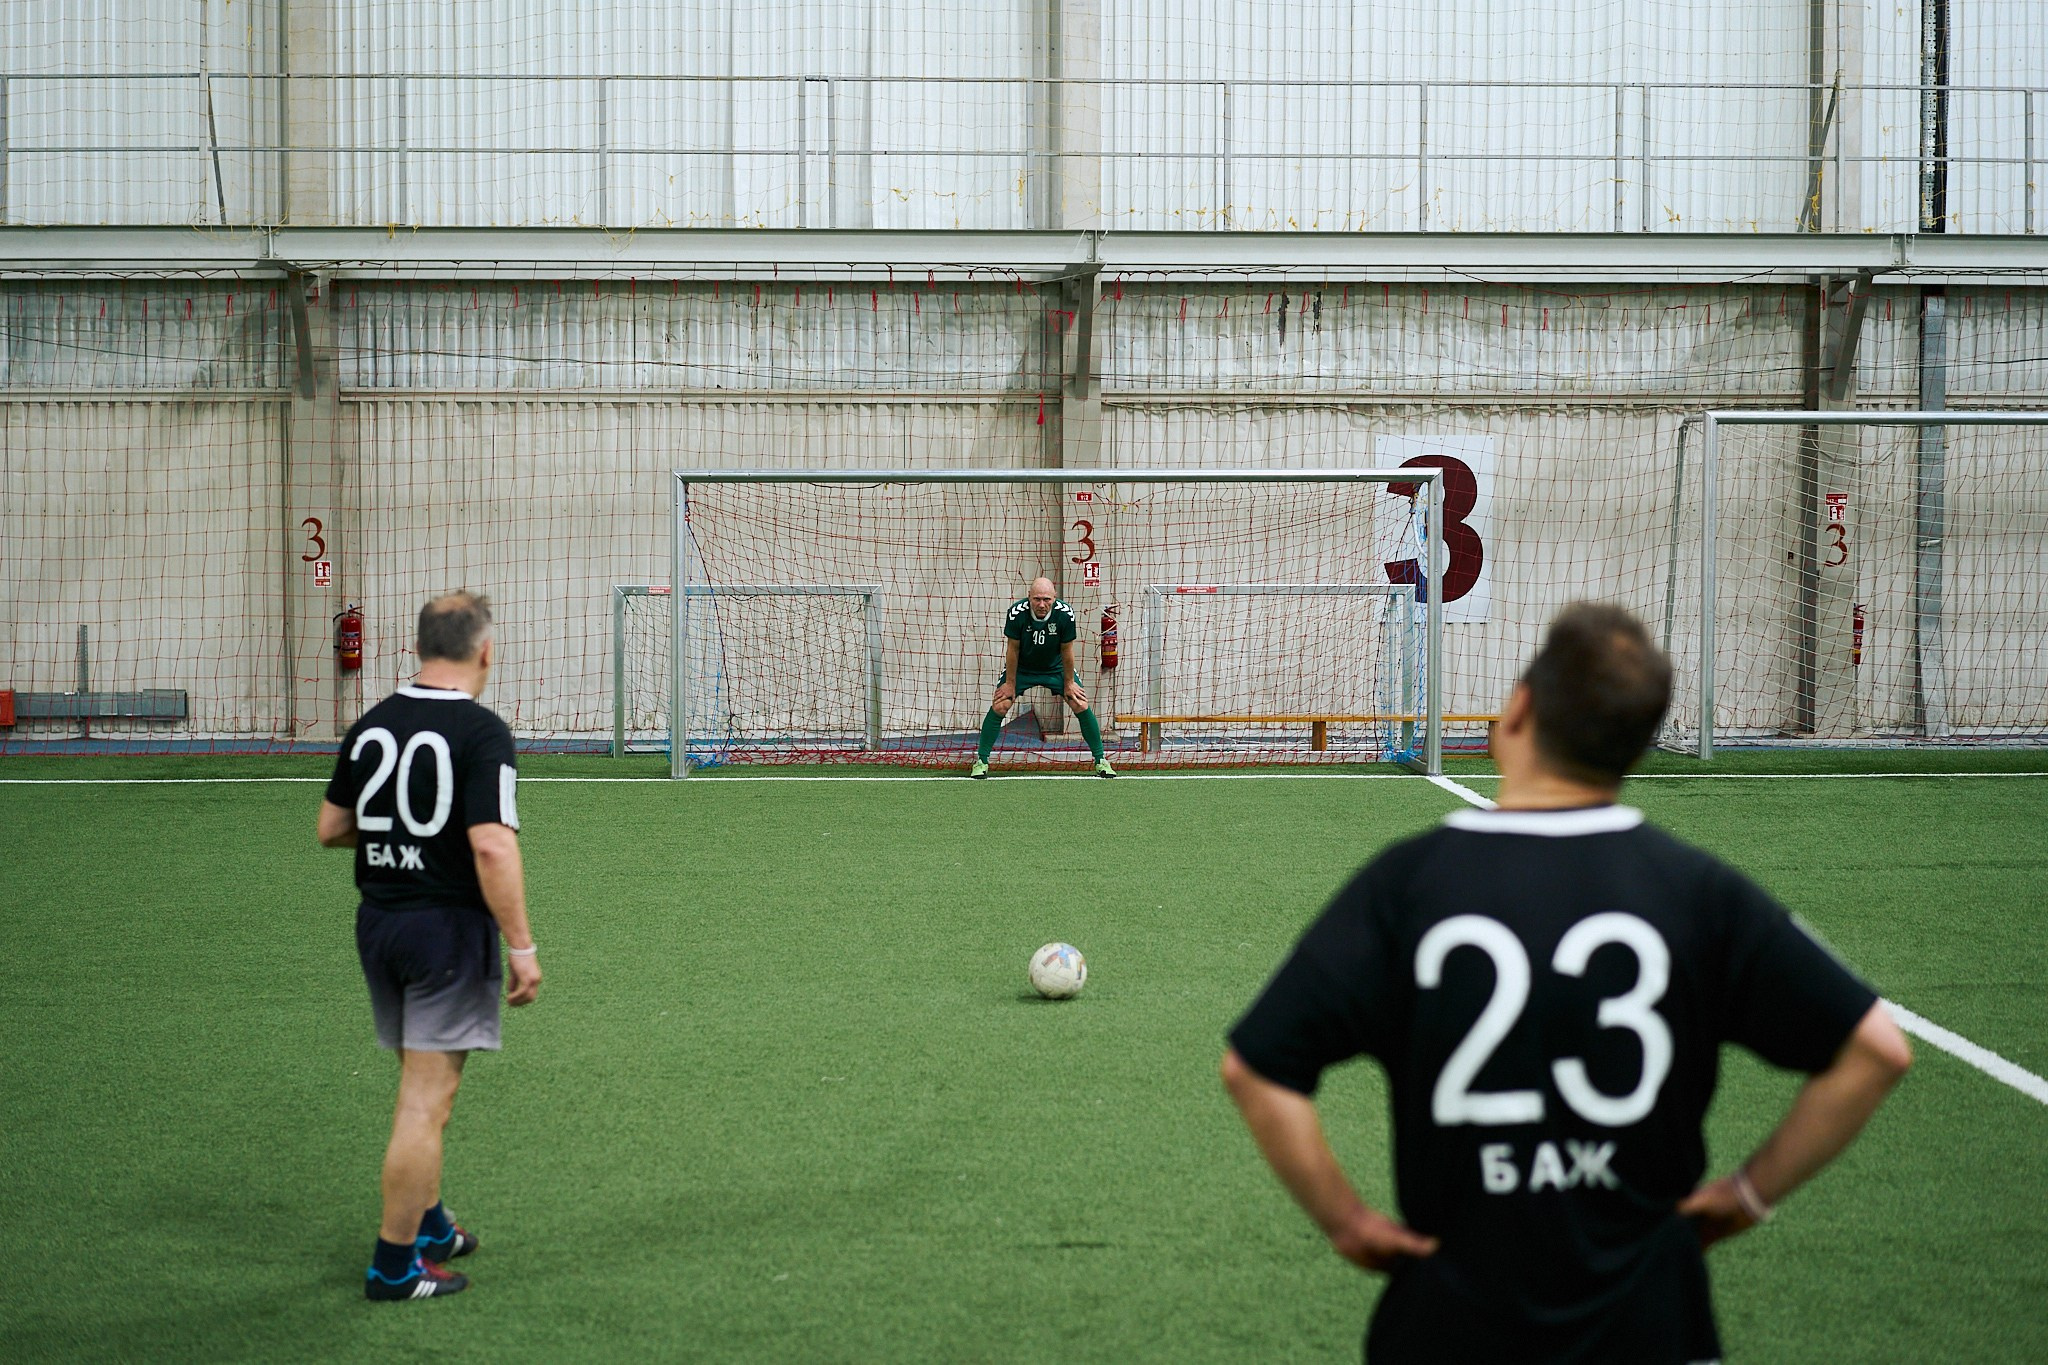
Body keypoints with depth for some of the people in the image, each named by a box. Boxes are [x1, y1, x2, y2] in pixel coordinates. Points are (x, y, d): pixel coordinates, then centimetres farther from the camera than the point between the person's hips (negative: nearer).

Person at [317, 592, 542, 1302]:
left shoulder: (370, 725, 4)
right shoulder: (482, 732, -16)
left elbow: (330, 827, 12)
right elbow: (492, 847, -23)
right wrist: (522, 947, -19)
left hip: (378, 923, 7)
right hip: (449, 927, -7)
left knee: (422, 1087, 22)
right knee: (426, 1098, 0)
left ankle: (428, 1224, 35)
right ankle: (395, 1264, 5)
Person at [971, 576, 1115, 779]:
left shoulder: (1065, 613, -27)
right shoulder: (1017, 612, -29)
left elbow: (1066, 651, -14)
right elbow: (1012, 649, -16)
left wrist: (1069, 682, -5)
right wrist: (1010, 683, -10)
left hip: (1056, 667, 1)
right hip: (1021, 668, -1)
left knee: (1081, 706, -9)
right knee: (999, 707, -14)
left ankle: (1101, 761, 6)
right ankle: (981, 762, 0)